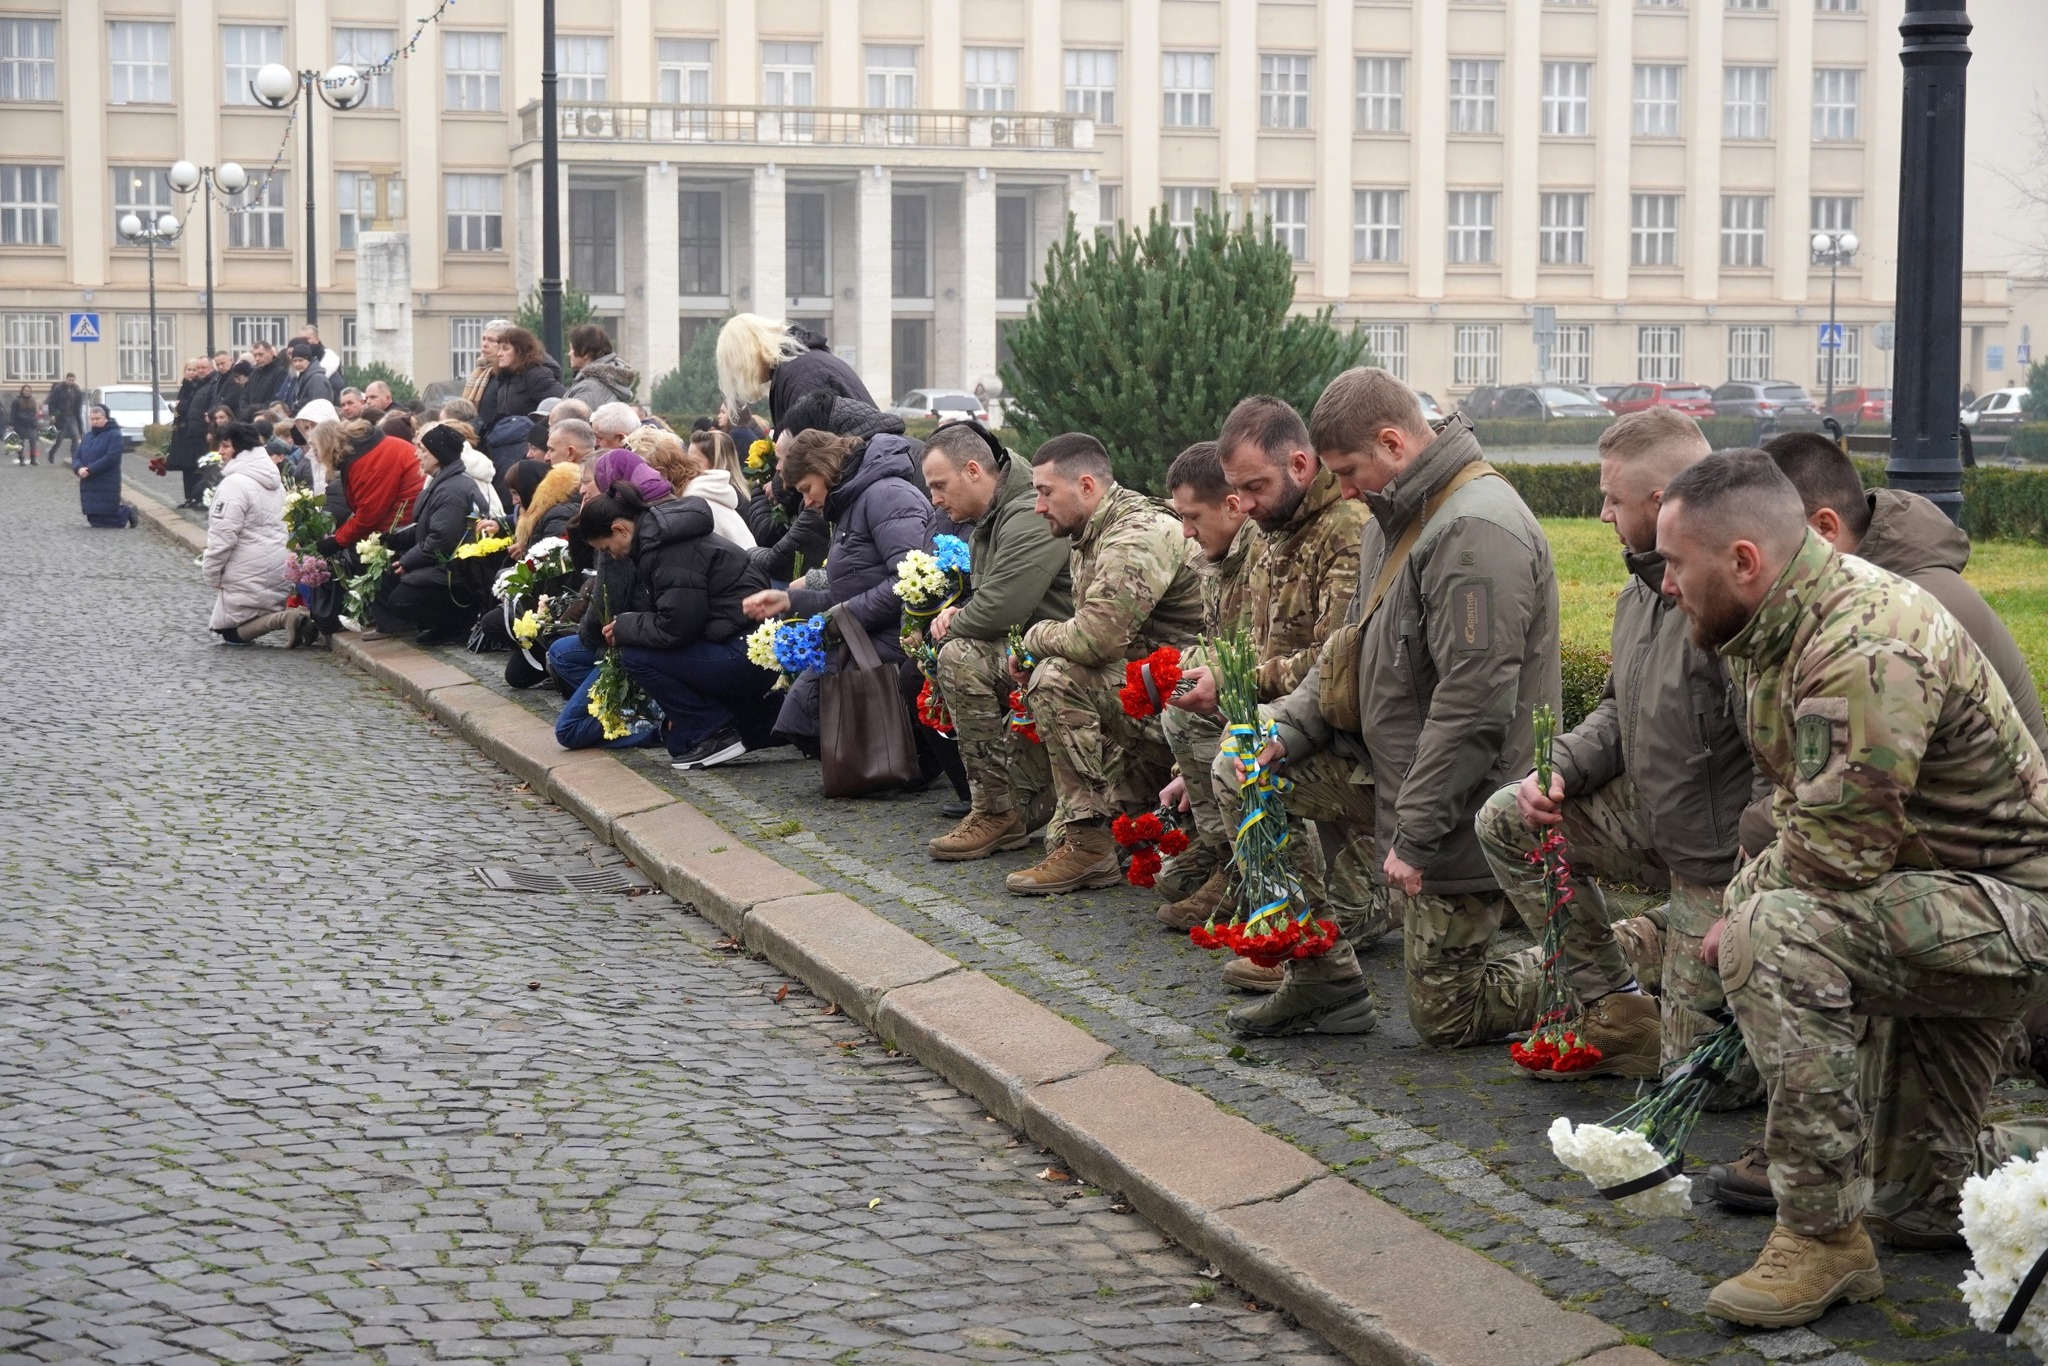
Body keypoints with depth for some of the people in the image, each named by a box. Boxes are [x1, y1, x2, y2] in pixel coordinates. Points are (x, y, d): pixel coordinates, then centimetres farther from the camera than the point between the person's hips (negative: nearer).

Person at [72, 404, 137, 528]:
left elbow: (111, 458, -18)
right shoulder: (88, 436, 15)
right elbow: (76, 456, 11)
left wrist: (90, 470, -21)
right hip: (88, 488, 7)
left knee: (106, 521, -5)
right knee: (94, 521, 9)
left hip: (107, 487, -7)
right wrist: (79, 468, -12)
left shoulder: (114, 435, -7)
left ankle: (127, 512, 23)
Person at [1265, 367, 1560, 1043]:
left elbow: (1473, 703, -26)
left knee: (1446, 1014, -3)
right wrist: (1289, 727, 0)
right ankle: (1322, 986, 12)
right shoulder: (1398, 517, 10)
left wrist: (1415, 836, -23)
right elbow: (1351, 645, 17)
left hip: (1462, 811, -10)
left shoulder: (1476, 531, -23)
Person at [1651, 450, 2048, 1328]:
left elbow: (1833, 856, -31)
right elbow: (1803, 816, 12)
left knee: (1782, 935, -35)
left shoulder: (1867, 652, -30)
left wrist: (1748, 910, -14)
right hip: (1931, 904, 10)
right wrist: (1742, 902, -2)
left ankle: (1822, 1238, -27)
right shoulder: (1772, 629, 2)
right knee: (1915, 1213, 17)